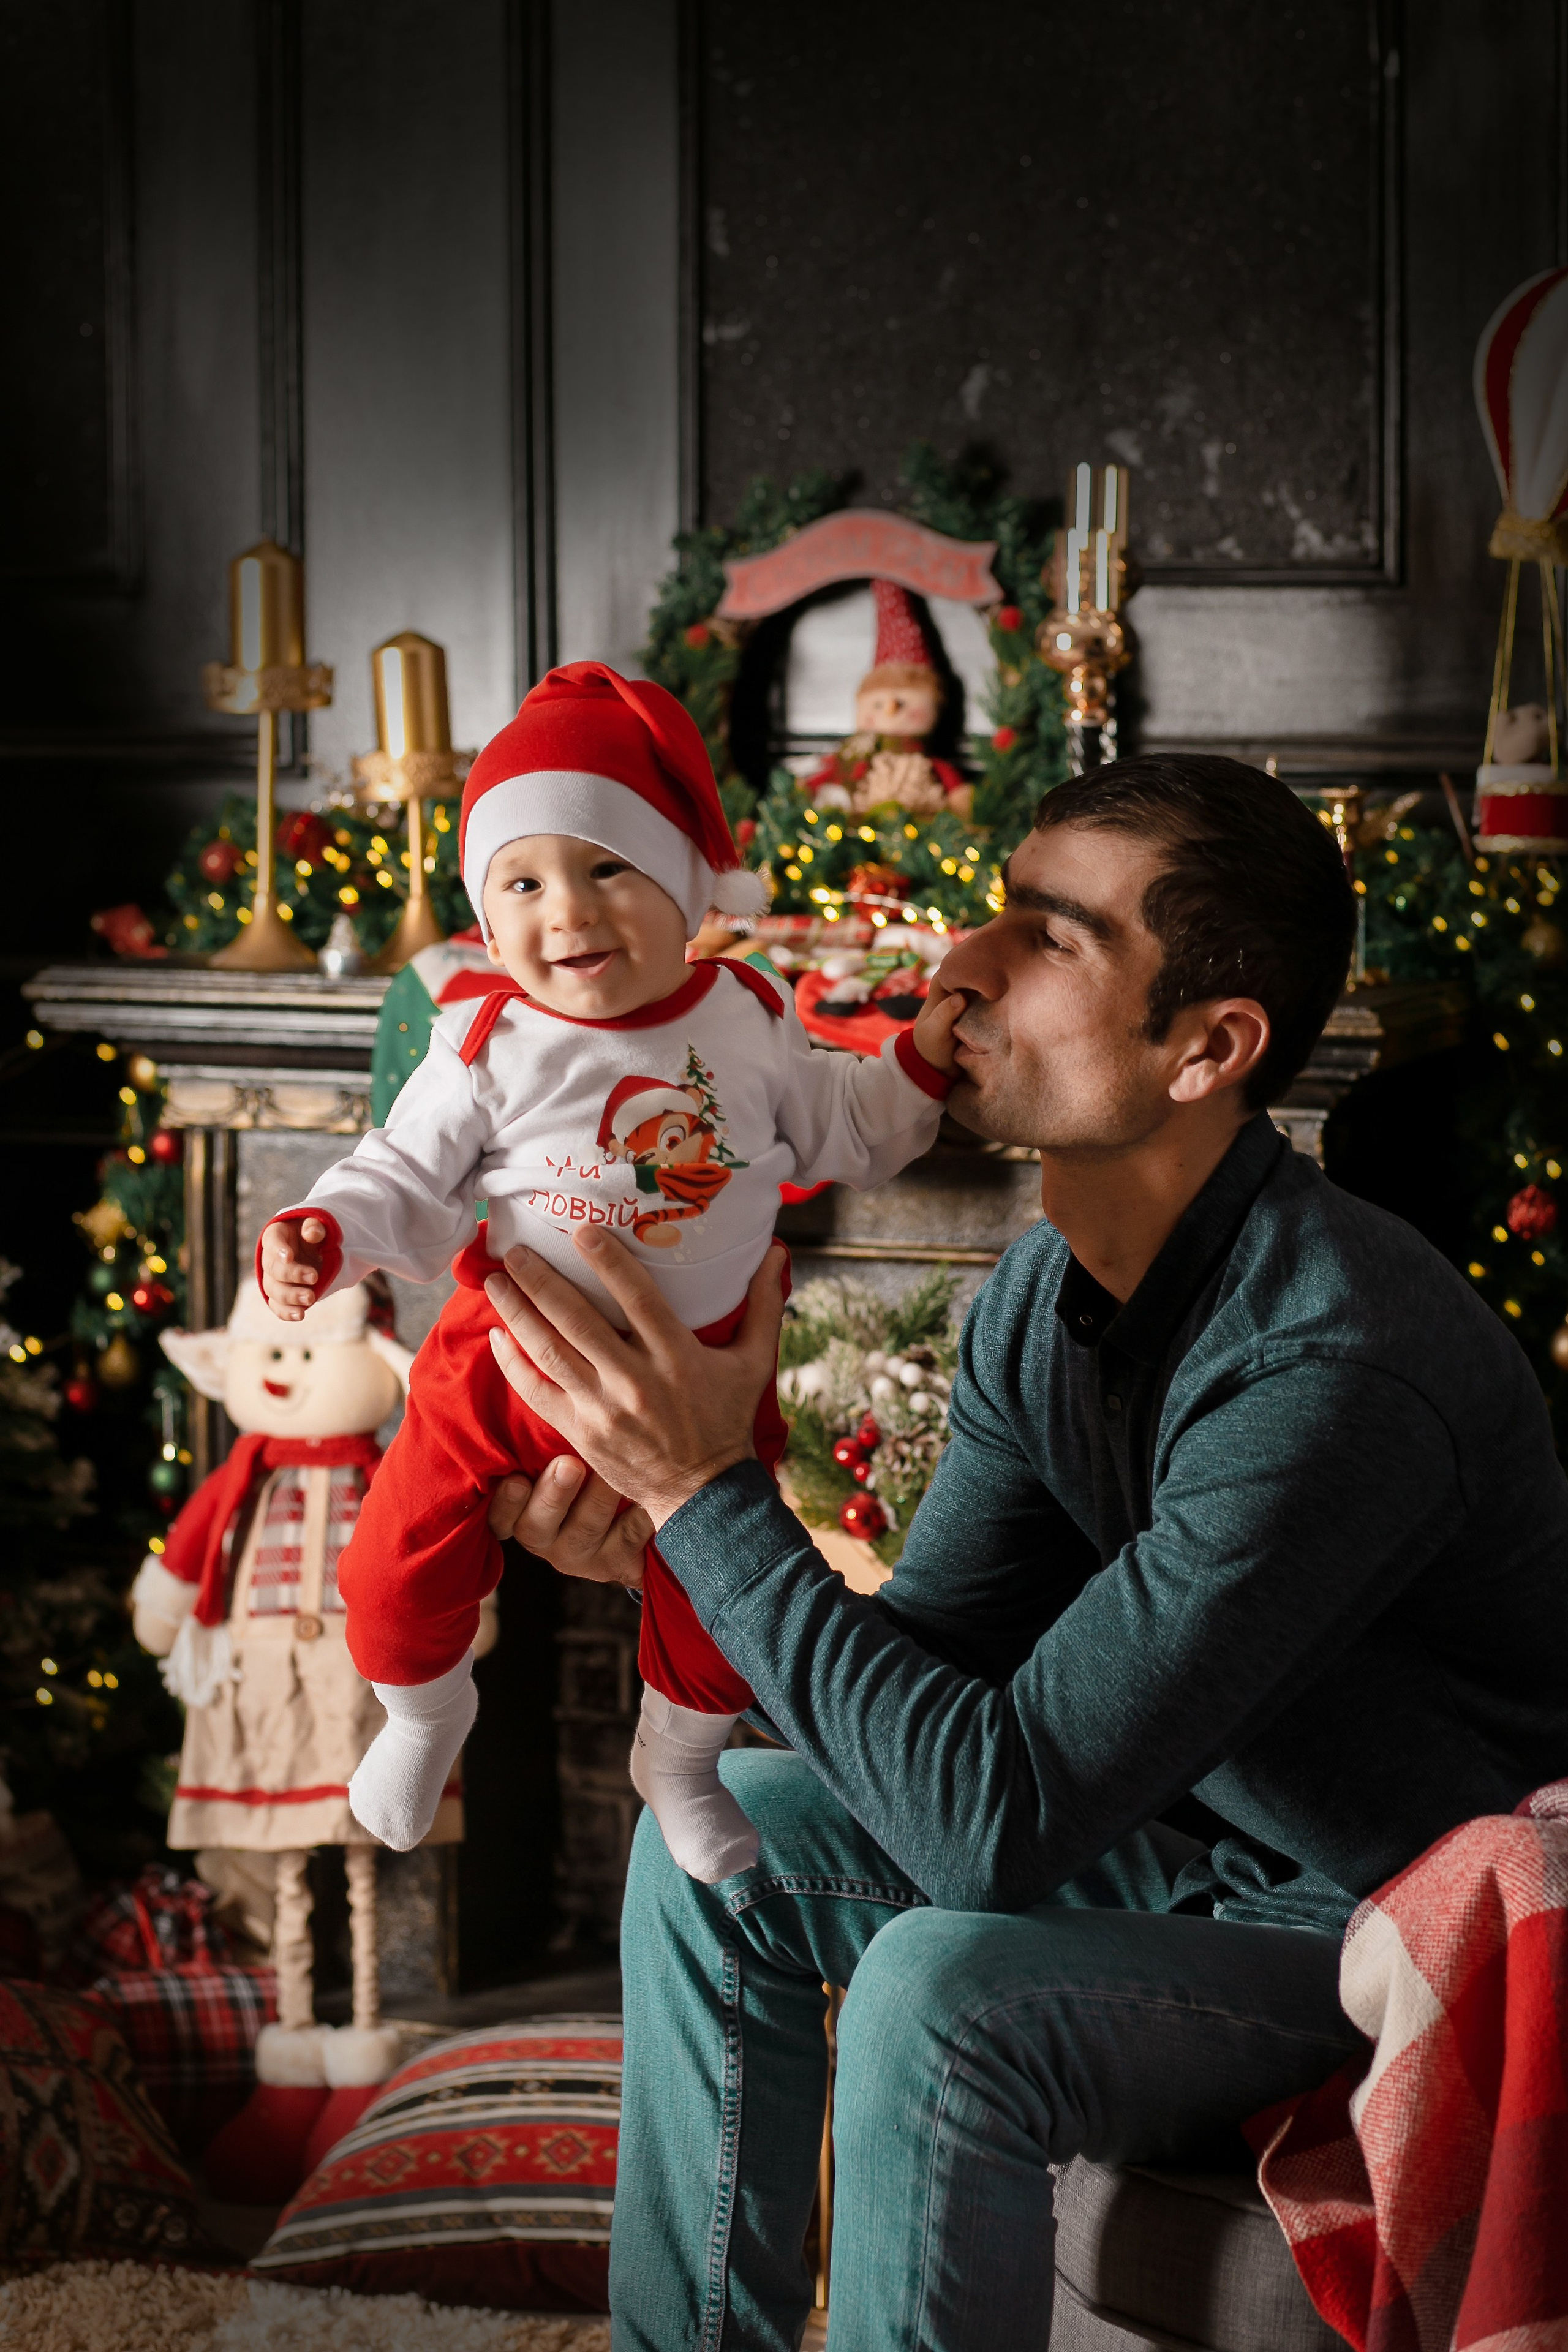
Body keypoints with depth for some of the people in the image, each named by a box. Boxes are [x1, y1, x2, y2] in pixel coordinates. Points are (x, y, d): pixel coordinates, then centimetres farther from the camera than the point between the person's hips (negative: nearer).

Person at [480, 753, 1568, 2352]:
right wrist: (666, 1559, -16)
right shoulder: (1037, 1302, -4)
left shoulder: (1333, 1371, -33)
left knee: (941, 1994, -29)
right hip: (1211, 1845, 9)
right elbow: (927, 1670, 2)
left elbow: (998, 1811, -34)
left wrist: (708, 1498, -31)